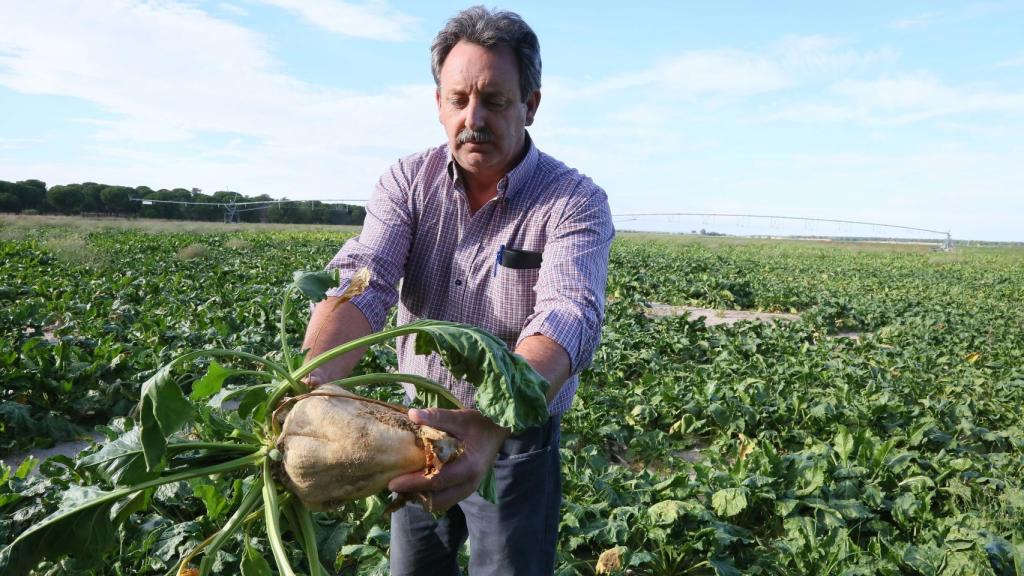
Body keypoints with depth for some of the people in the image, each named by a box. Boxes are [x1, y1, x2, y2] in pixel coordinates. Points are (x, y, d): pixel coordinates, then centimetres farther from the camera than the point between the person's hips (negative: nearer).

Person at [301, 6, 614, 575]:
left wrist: (490, 422, -51)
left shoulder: (576, 202, -17)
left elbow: (568, 318, -33)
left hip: (516, 439, -3)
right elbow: (360, 282, -21)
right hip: (419, 429, 3)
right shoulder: (408, 181, -7)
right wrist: (312, 383, -41)